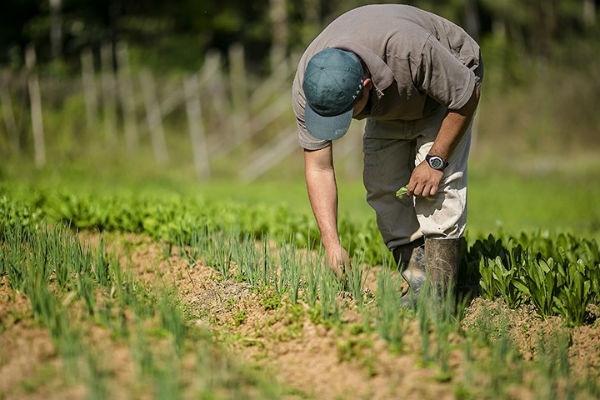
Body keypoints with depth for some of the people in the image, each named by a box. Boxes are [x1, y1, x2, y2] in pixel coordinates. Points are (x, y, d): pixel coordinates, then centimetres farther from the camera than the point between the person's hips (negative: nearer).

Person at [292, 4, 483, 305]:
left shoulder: (409, 48, -44)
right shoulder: (306, 87, -30)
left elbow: (467, 94, -26)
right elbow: (318, 168, -22)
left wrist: (435, 160, -25)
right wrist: (332, 244, -29)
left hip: (449, 84, -4)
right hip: (389, 105, 5)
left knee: (437, 183, -21)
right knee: (382, 187, -8)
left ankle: (439, 290, -18)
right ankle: (418, 284, -1)